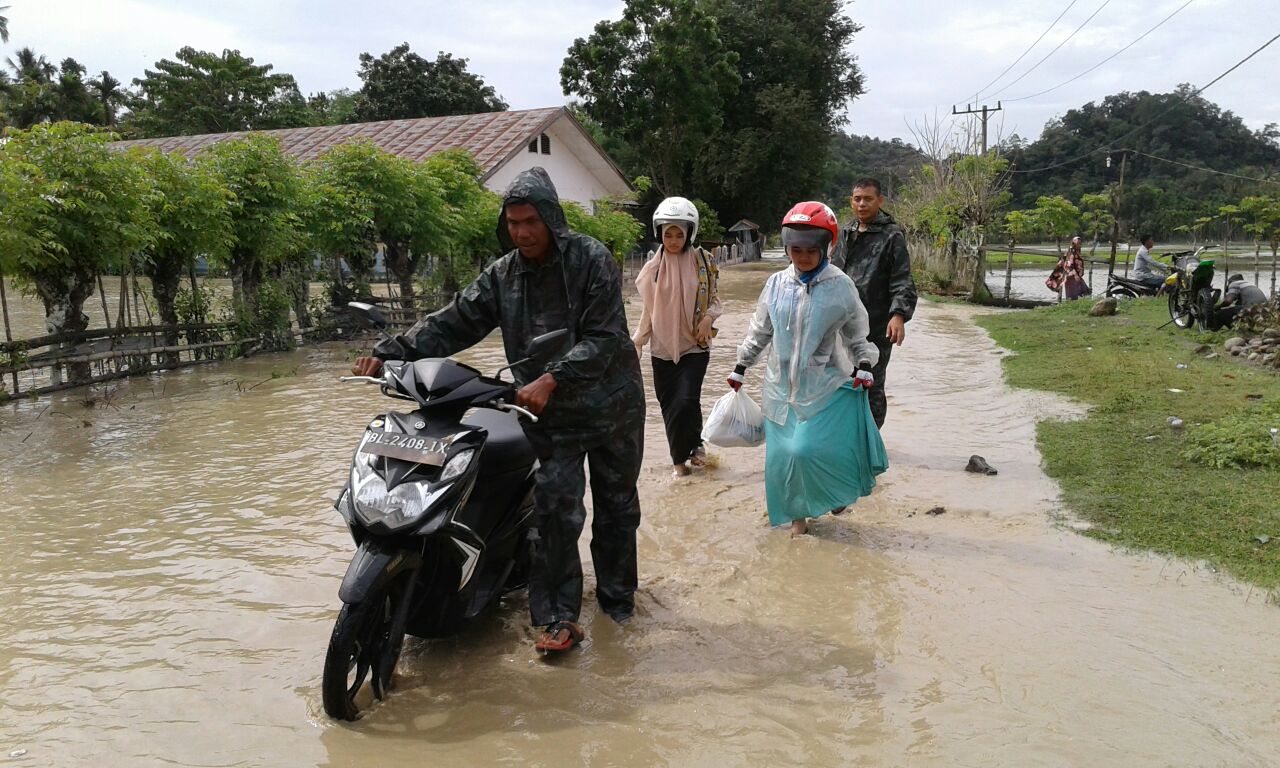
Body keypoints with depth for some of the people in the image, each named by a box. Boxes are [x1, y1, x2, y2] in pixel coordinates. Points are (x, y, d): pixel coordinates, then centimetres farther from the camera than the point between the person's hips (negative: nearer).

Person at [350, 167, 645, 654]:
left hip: (612, 407, -2)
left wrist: (551, 380, -32)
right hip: (552, 414, 2)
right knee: (555, 512, -8)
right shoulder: (502, 275, 2)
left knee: (617, 508, 13)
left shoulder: (591, 260, -13)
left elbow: (604, 337, -20)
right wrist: (391, 353, -14)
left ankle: (617, 596, 32)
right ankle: (560, 617, 1)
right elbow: (454, 322, -2)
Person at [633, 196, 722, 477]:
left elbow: (714, 299, 3)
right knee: (669, 406, 6)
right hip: (662, 347, 2)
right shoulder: (653, 267, 1)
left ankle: (682, 455, 12)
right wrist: (637, 341, 4)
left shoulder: (702, 261, -3)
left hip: (695, 345, -2)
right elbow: (648, 310, 9)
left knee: (686, 401, -13)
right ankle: (681, 456, 24)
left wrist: (708, 317, -17)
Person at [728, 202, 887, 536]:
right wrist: (741, 367, 15)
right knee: (783, 453, 5)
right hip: (783, 385, 3)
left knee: (809, 450, -14)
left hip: (827, 387, -3)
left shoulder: (840, 286, -6)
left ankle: (836, 491, 18)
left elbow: (858, 333, 5)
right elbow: (760, 330, 13)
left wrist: (864, 366, -8)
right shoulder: (777, 283, 2)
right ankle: (798, 515, 26)